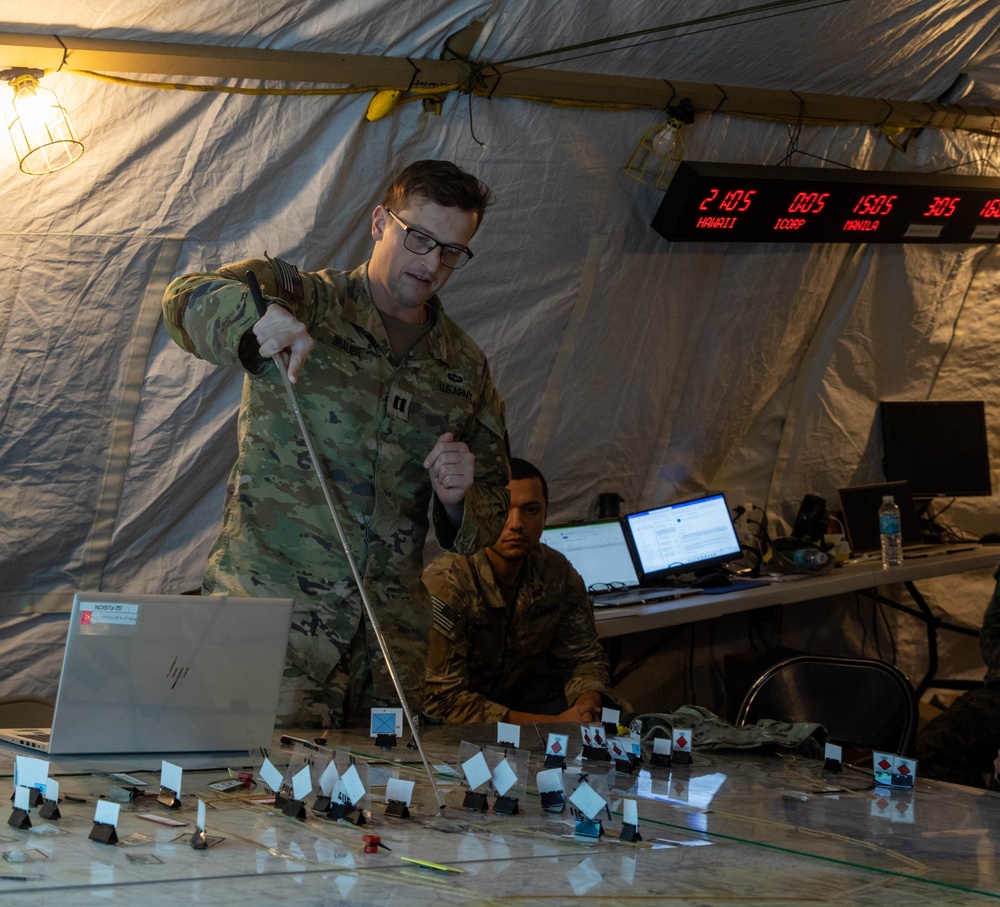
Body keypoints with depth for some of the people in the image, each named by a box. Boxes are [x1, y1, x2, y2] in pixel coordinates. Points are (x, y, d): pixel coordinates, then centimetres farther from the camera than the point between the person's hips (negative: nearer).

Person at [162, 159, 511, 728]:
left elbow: (491, 512, 21)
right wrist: (259, 319, -36)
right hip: (270, 604, -4)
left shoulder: (465, 369, 16)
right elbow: (188, 300, -15)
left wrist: (458, 501, -4)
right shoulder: (302, 301, 4)